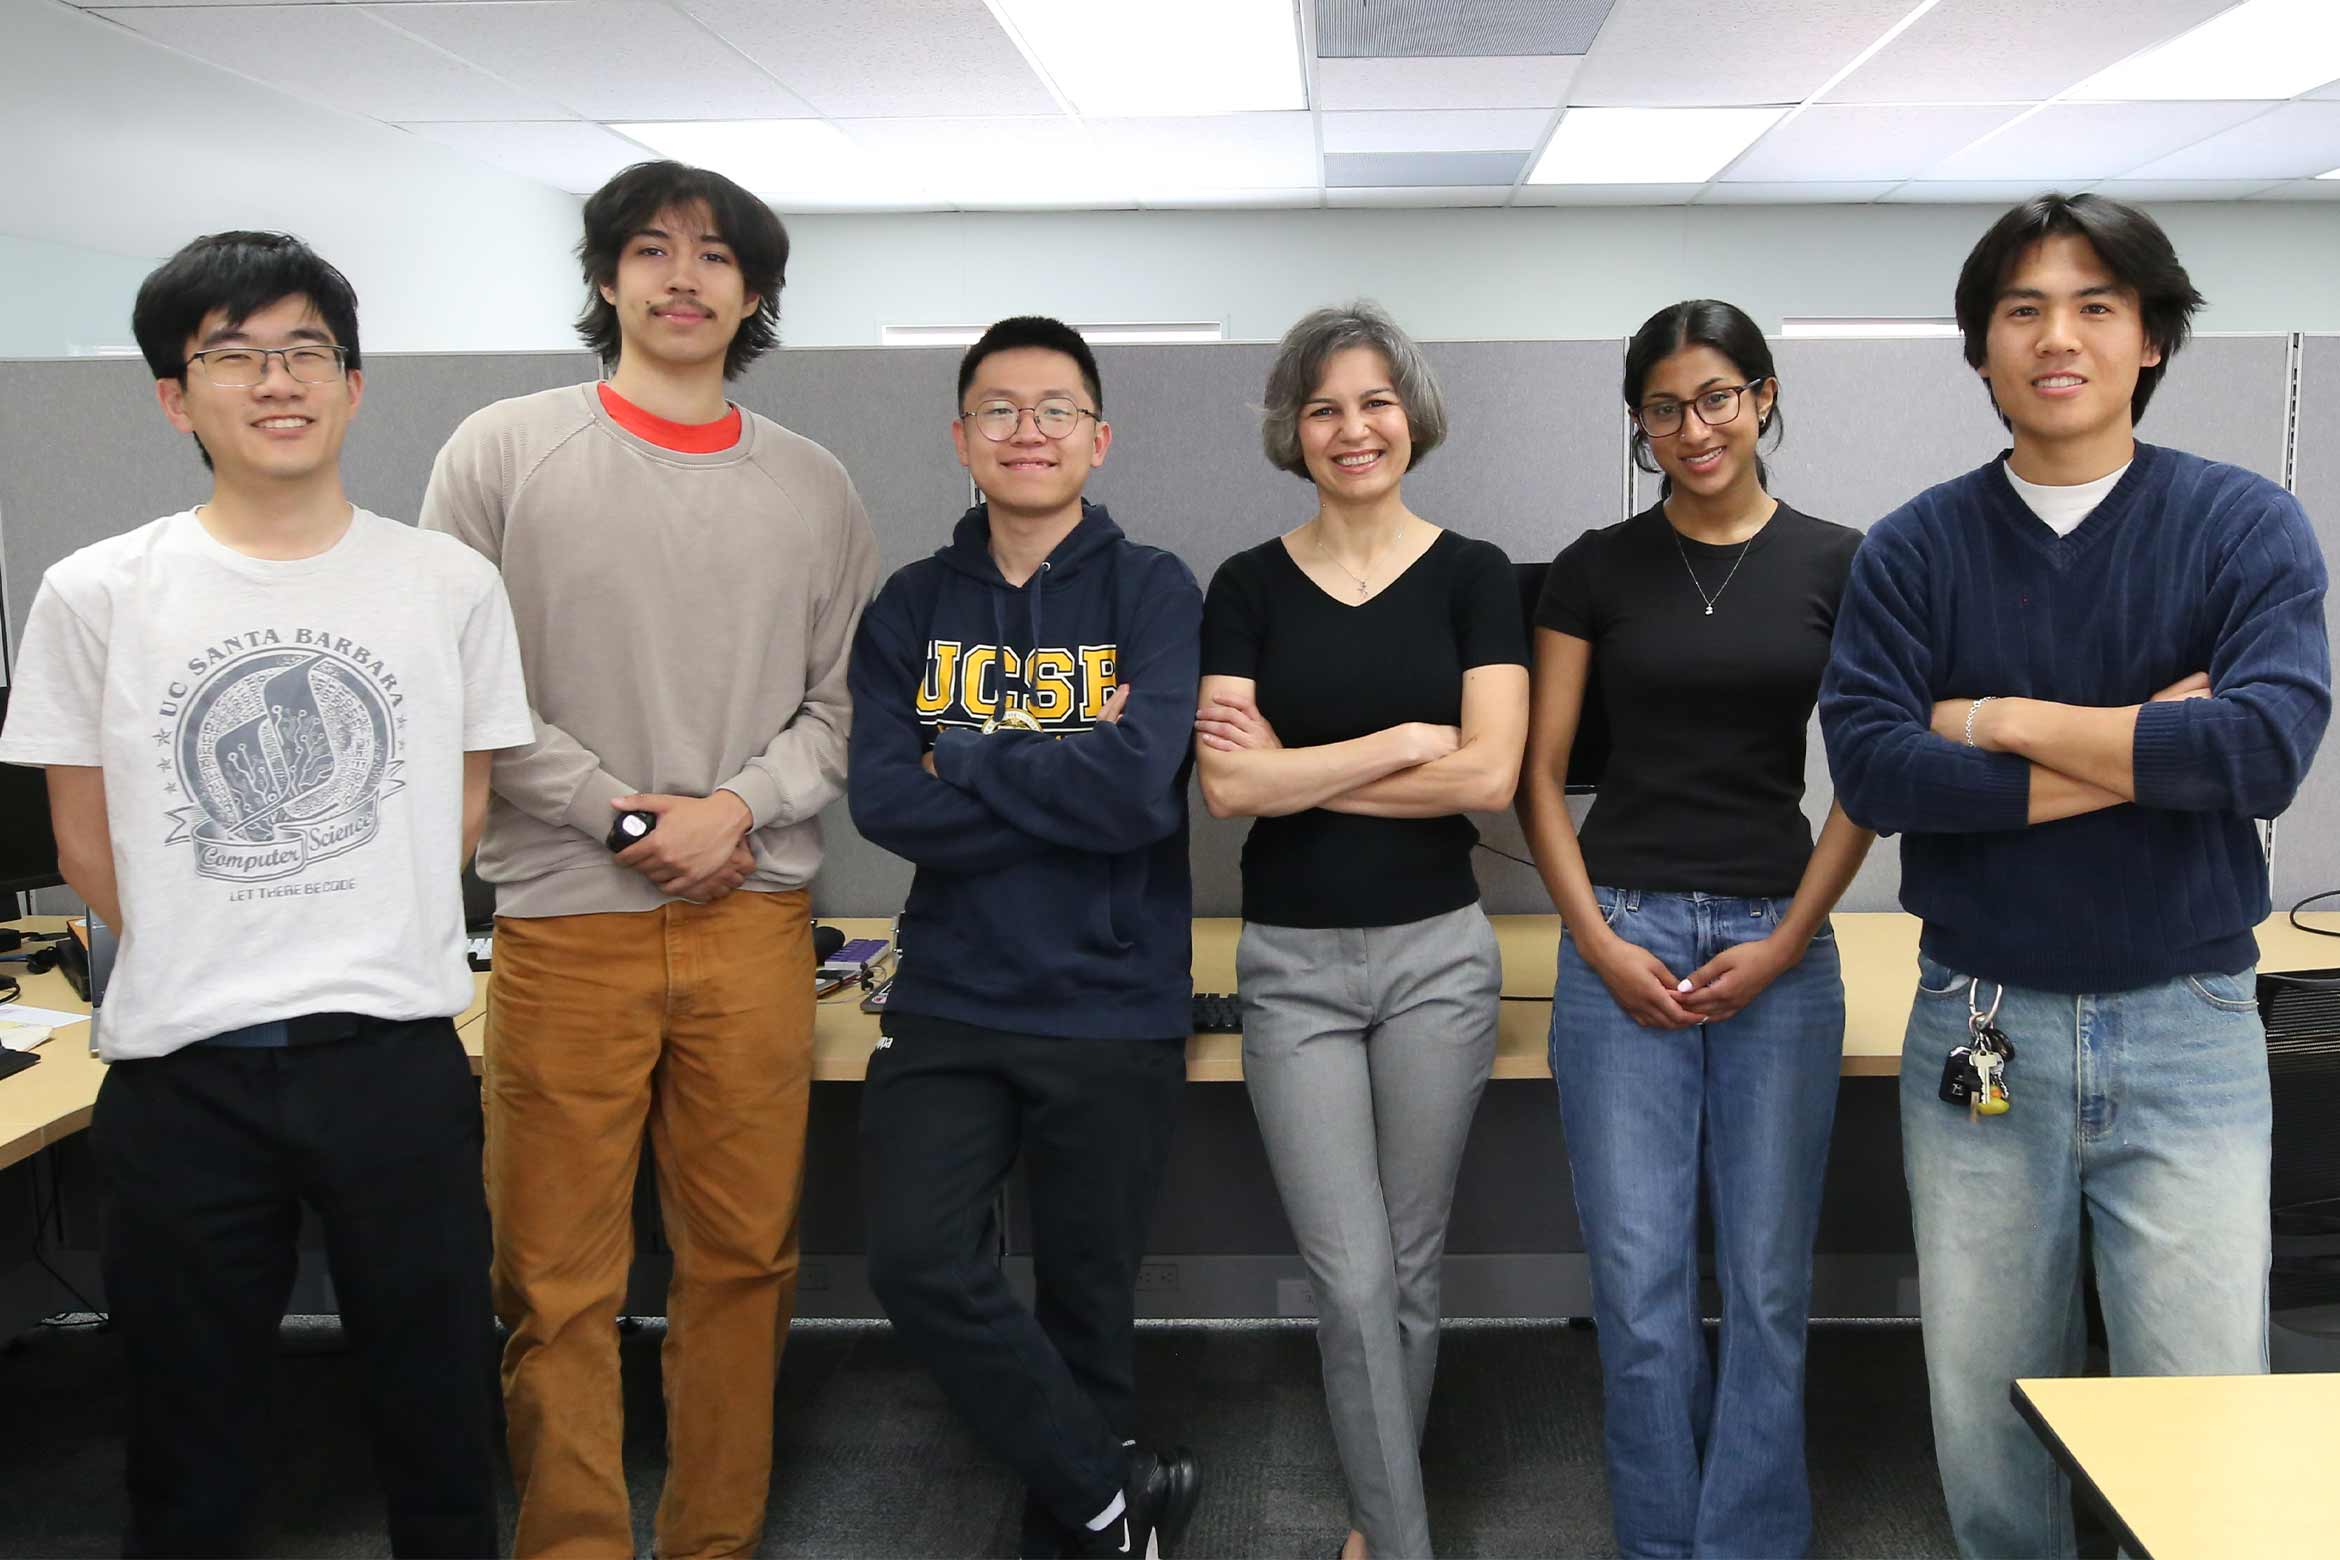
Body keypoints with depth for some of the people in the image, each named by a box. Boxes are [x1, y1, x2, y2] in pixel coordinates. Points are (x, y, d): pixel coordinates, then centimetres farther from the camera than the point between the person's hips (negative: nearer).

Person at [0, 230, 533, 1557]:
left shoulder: (451, 585, 1)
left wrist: (359, 953, 7)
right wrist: (208, 969, 7)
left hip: (397, 1054, 0)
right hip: (183, 1067, 0)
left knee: (440, 1416, 13)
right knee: (193, 1453, 14)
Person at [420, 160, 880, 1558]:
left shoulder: (813, 487, 10)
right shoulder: (503, 453, 2)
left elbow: (854, 697, 9)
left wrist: (738, 809, -8)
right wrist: (622, 817, -10)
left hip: (755, 919, 3)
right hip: (565, 919, -2)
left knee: (744, 1261, 9)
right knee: (557, 1287, 2)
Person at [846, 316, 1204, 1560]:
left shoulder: (1152, 592, -3)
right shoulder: (912, 606, 5)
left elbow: (1143, 789, -19)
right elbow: (881, 800, -9)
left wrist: (962, 760, -10)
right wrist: (1068, 783, -15)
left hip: (1114, 1009, -2)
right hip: (948, 1003, 2)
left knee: (1086, 1304, 10)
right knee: (918, 1265, -12)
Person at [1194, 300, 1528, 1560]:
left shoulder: (1472, 576, 0)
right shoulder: (1249, 585, 2)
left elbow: (1488, 777, -12)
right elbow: (1228, 785, -10)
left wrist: (1298, 770, -10)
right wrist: (1407, 742, -12)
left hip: (1436, 955, 0)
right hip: (1292, 966, 0)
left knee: (1409, 1273, 11)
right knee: (1353, 1280, -4)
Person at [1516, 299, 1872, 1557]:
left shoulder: (1838, 565, 3)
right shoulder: (1595, 569, 3)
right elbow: (1536, 775, 2)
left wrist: (1787, 941, -6)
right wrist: (1597, 940, -7)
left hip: (1780, 946, 1)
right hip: (1623, 941, 0)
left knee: (1766, 1279, 7)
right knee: (1641, 1284, 2)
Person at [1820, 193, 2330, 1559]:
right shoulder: (1916, 549, 1)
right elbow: (1872, 768, -14)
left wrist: (2006, 721, -13)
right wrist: (2141, 754, -15)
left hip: (2186, 1028, -1)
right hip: (1980, 1029, 1)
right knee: (1988, 1419, 12)